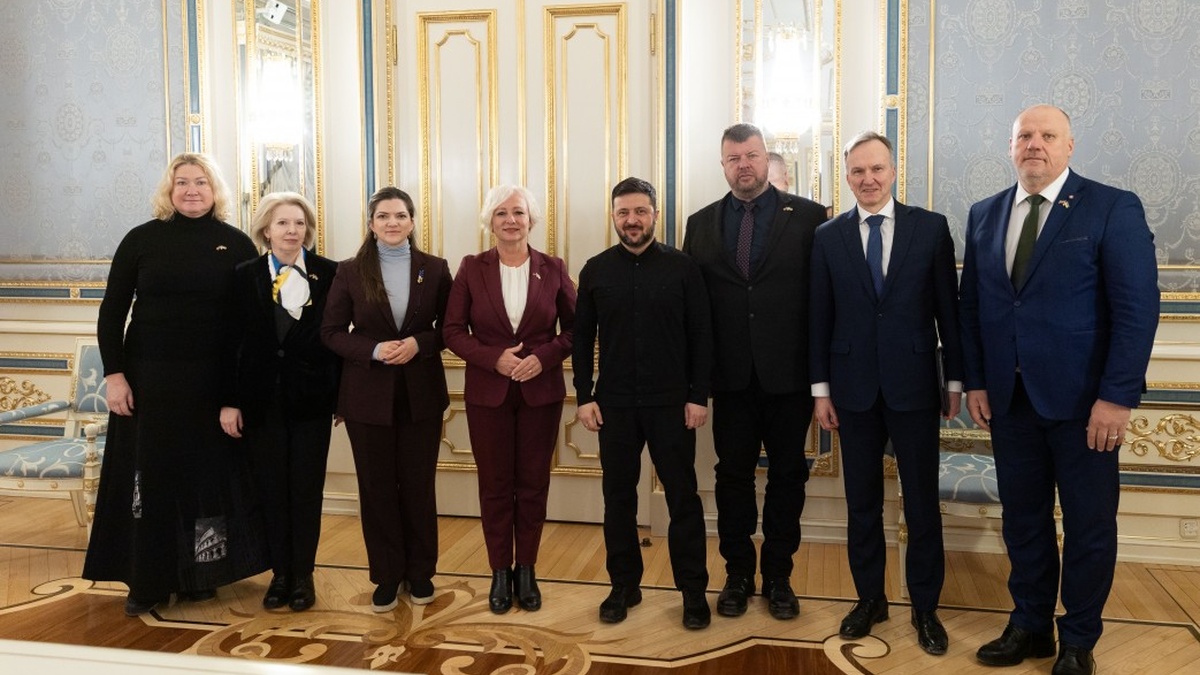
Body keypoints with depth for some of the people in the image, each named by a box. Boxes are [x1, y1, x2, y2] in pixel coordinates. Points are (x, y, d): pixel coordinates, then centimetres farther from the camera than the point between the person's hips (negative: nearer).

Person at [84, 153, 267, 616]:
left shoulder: (237, 245, 1)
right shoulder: (142, 239, 2)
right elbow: (111, 312, 3)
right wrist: (114, 374, -6)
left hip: (213, 382, 0)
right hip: (148, 378, 0)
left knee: (208, 473, 8)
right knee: (151, 475, 5)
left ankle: (201, 571, 22)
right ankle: (148, 580, 17)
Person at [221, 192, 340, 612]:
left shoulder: (328, 274, -1)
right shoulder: (245, 276, 2)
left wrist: (341, 396, -1)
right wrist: (229, 401, -3)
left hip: (311, 399, -1)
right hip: (261, 400, 1)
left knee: (307, 489, 7)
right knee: (271, 490, 9)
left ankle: (303, 575, 20)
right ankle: (280, 573, 23)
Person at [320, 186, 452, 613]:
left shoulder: (435, 270, 1)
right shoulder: (350, 272, 0)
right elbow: (331, 332, 0)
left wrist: (419, 343, -17)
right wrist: (375, 350, -17)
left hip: (420, 394, 0)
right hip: (368, 395, 0)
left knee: (419, 486, 9)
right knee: (377, 488, 7)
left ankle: (420, 572, 25)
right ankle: (386, 576, 21)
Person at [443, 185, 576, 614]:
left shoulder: (553, 269, 0)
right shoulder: (472, 269, 0)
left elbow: (573, 328, 4)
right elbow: (454, 331, -1)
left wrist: (543, 357, -13)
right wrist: (494, 358, -16)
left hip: (541, 392, 0)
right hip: (488, 392, 0)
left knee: (533, 485, 8)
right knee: (495, 486, 7)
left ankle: (526, 571, 23)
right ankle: (500, 572, 20)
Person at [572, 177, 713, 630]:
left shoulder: (682, 268, -1)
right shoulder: (595, 271, 4)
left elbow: (701, 336, -1)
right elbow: (582, 338, 6)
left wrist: (699, 396, -6)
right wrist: (584, 396, 0)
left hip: (672, 404, -2)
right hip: (614, 404, 2)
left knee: (683, 497, 4)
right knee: (618, 497, 10)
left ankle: (694, 590, 17)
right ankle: (624, 585, 24)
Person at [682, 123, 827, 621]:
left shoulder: (807, 216, -2)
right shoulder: (701, 223, 6)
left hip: (788, 374, -1)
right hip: (731, 375, 2)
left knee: (787, 476, 10)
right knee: (733, 476, 11)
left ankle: (778, 576, 25)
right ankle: (738, 575, 26)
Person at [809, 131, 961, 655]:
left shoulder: (931, 227, 0)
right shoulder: (827, 237, 4)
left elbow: (949, 307, 2)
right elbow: (819, 317, 4)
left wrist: (956, 378, 2)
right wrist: (820, 389, 2)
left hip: (914, 384, -1)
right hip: (854, 386, 1)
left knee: (922, 502, 7)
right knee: (862, 503, 11)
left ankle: (925, 607, 21)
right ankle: (869, 597, 26)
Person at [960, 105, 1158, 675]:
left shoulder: (1113, 209, -6)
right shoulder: (985, 215, 9)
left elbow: (1137, 308, -10)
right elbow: (971, 304, 10)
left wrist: (1117, 396, -15)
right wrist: (975, 381, 4)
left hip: (1083, 401, -4)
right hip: (1009, 398, 4)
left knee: (1089, 526, 8)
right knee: (1023, 520, 13)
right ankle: (1029, 626, 29)